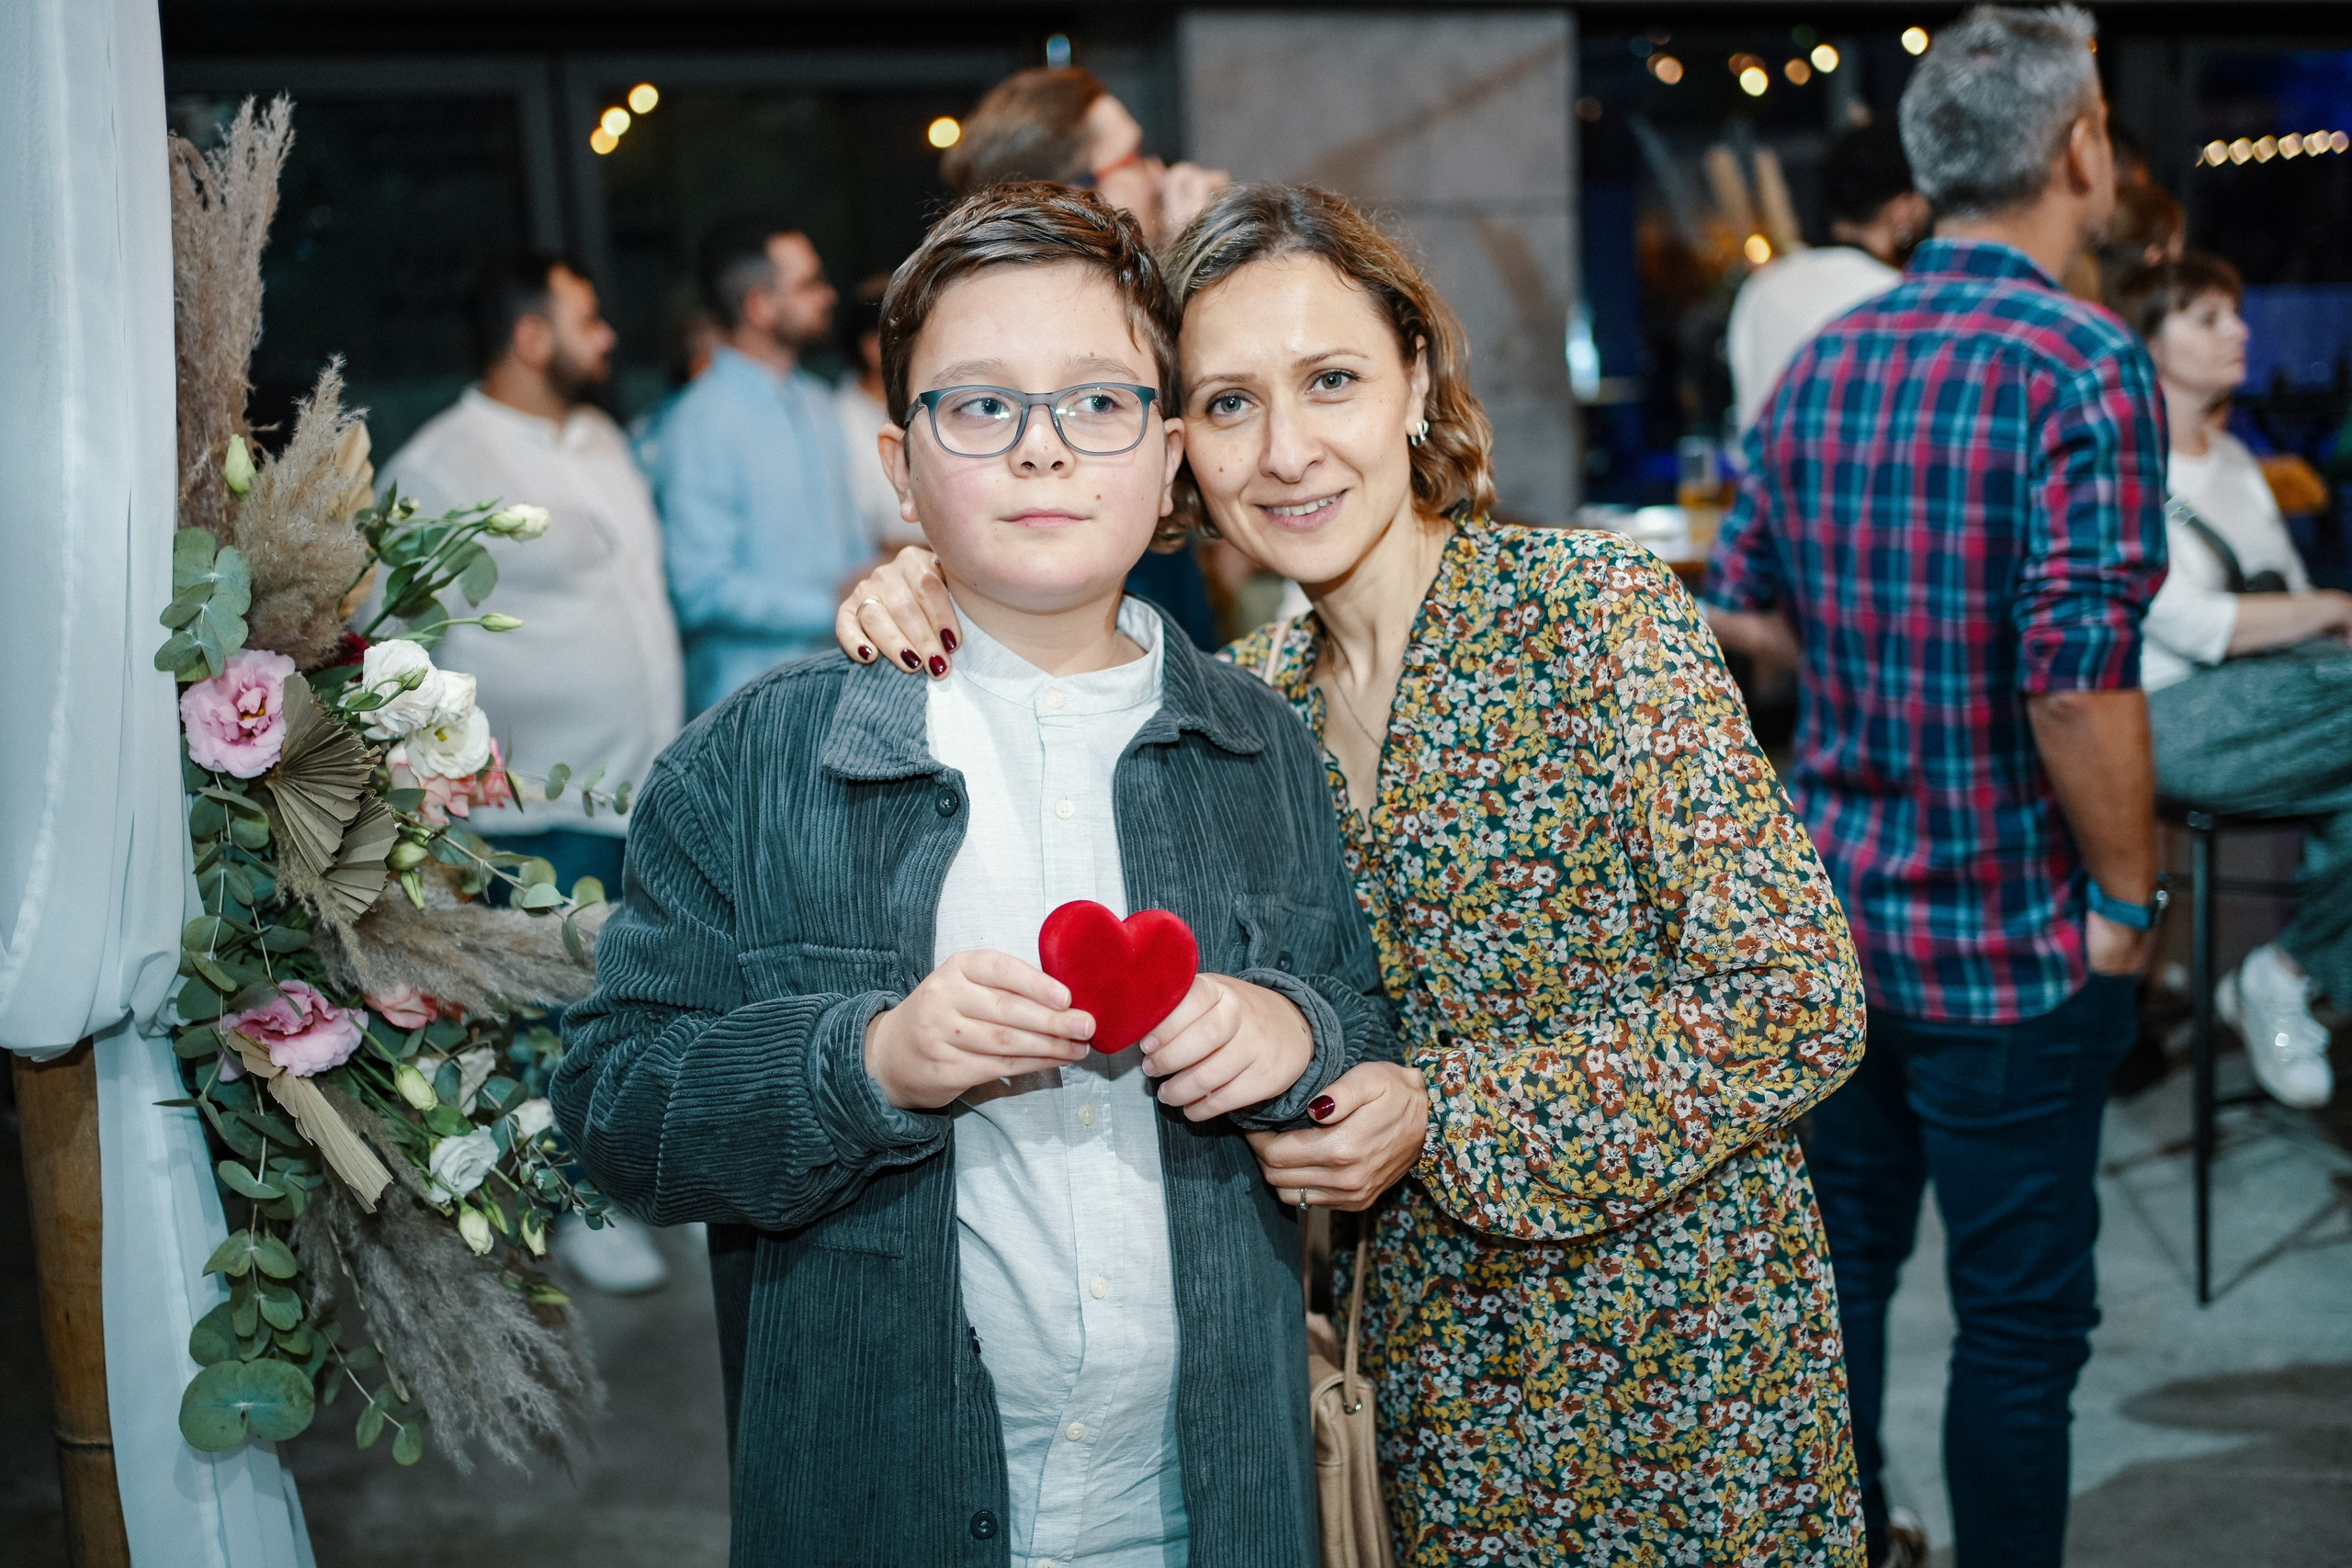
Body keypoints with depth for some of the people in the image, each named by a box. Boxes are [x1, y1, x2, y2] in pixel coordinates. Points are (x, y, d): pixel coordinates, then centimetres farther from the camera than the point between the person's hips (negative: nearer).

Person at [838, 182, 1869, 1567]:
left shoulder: (1601, 613, -15)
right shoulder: (1254, 696, 0)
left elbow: (1801, 1003, -17)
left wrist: (1450, 1115, -20)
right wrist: (921, 621, -10)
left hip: (1685, 1367, -4)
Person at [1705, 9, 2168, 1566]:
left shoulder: (1821, 363, 4)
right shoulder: (2081, 363, -17)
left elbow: (1741, 609, 11)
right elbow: (2082, 678, -23)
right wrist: (2128, 895, -12)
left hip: (1830, 912, 7)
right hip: (2011, 943, -6)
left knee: (1842, 1265, 21)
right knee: (2022, 1319, 9)